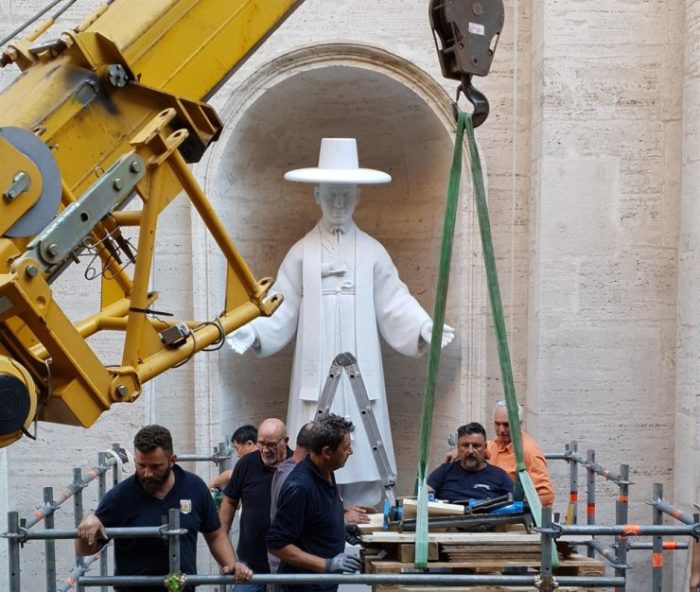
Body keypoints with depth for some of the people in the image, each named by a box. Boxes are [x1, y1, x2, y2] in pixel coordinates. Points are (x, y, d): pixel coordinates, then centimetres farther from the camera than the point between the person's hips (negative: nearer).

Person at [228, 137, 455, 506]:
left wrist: (425, 329, -12)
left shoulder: (372, 252, 9)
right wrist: (250, 331, -13)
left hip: (360, 378, 0)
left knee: (361, 453, 0)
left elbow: (395, 309, 4)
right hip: (315, 379, 0)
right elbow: (281, 312, 3)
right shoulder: (302, 253, 8)